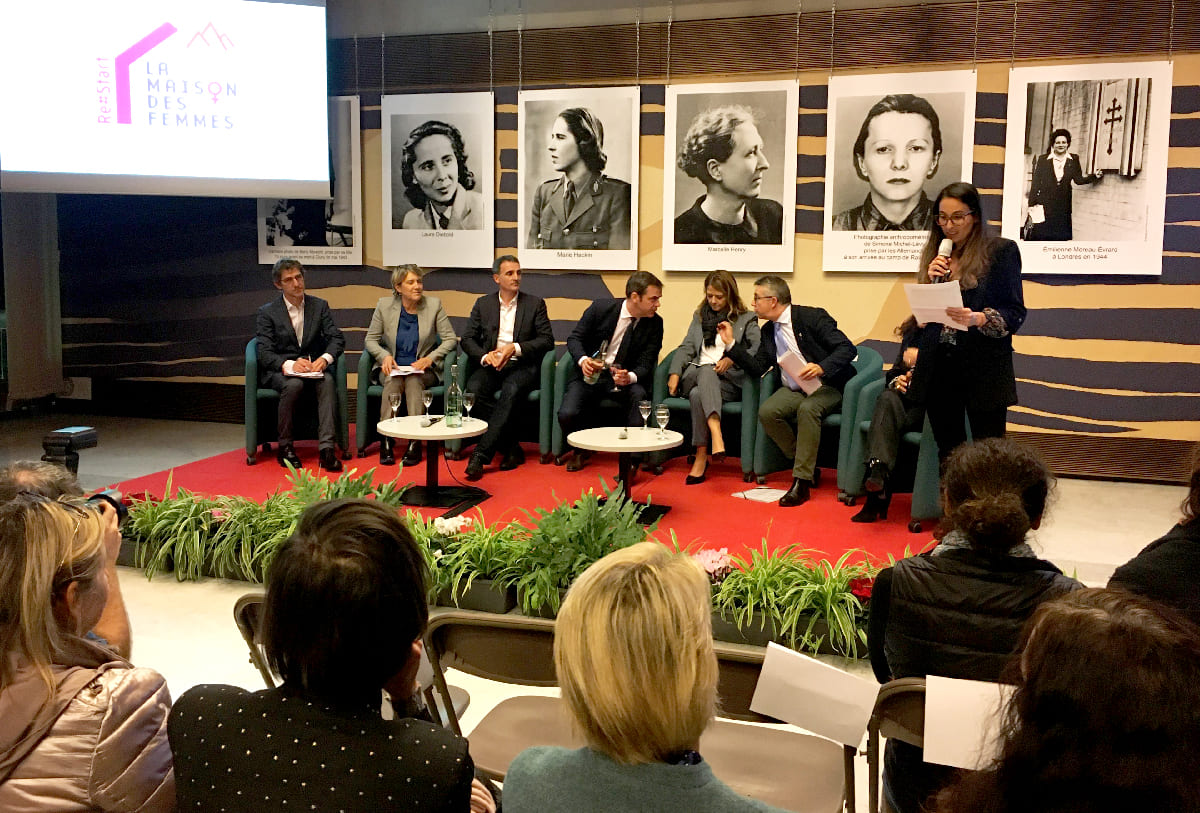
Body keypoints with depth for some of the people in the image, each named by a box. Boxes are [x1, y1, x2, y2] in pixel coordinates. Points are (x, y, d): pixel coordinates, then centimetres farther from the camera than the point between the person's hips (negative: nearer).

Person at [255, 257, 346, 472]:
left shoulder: (320, 306, 10)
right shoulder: (267, 313, 2)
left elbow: (337, 338, 2)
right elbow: (264, 353, -8)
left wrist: (325, 358, -20)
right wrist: (289, 365, -28)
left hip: (313, 367, 2)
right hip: (278, 370, -2)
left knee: (328, 381, -32)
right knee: (293, 384, -35)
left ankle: (327, 447, -39)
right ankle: (285, 447, -20)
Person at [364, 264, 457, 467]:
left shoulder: (434, 305, 0)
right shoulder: (384, 305, 2)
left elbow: (450, 339, 0)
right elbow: (371, 339, 8)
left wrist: (430, 358, -15)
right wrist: (385, 356, -12)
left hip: (423, 369, -1)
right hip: (392, 367, 1)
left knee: (414, 380, -34)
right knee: (393, 382, -33)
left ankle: (415, 442, -36)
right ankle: (387, 440, -33)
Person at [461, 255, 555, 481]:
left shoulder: (535, 303, 11)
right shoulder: (483, 304, 16)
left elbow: (547, 340, 1)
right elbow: (467, 338, 9)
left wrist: (515, 348, -14)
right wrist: (485, 356, -12)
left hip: (522, 365, -2)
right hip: (491, 365, 2)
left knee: (511, 391, -36)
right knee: (474, 388, -31)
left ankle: (480, 455, -37)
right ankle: (512, 448, -21)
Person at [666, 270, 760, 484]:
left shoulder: (746, 319, 13)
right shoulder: (699, 316, 26)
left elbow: (759, 351, -2)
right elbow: (686, 348, 15)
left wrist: (732, 359, -17)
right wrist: (675, 373, -2)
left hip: (729, 380, -2)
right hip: (695, 376, 2)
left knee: (698, 394, -35)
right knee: (706, 370, -36)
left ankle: (701, 457, -39)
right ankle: (716, 434, -55)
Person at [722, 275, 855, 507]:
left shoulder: (812, 317, -11)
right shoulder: (768, 330, 10)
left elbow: (847, 349, -16)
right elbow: (758, 367, 9)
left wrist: (821, 367, -33)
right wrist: (731, 344, 3)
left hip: (825, 386, -6)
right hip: (793, 390, 6)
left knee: (807, 409, -37)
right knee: (766, 412, -23)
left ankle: (801, 481, -30)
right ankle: (804, 464, -5)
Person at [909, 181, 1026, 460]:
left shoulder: (1002, 251, -1)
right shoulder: (935, 255, 13)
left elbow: (1015, 313, -6)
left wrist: (978, 319, -24)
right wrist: (931, 281, -3)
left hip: (984, 371, -5)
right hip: (938, 368, 5)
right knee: (948, 454, 10)